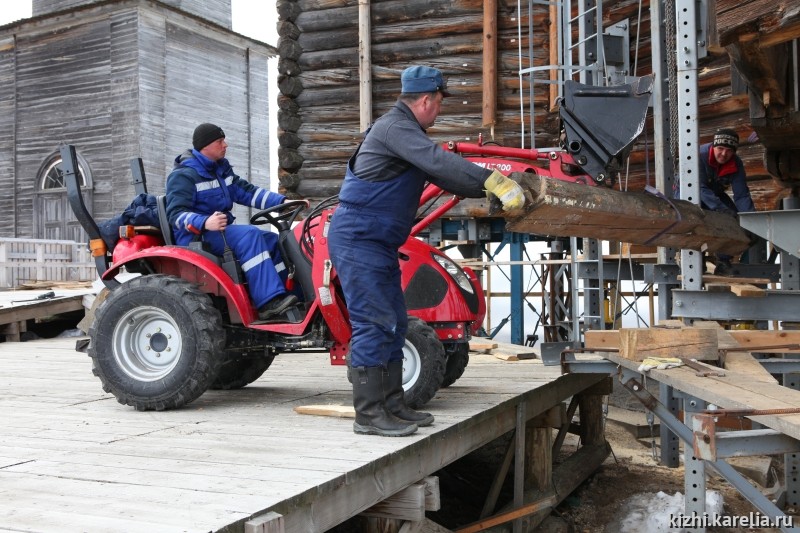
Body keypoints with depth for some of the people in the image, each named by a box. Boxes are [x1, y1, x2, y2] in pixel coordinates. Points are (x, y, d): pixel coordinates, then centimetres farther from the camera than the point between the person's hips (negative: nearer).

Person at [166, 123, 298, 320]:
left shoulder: (221, 169, 16)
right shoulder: (183, 175, -10)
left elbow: (246, 191, 13)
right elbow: (177, 214, -19)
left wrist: (282, 201, 0)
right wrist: (204, 223, -39)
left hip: (221, 231, 9)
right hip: (196, 237, -9)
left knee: (273, 241, -4)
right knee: (249, 236, -31)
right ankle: (269, 303, -38)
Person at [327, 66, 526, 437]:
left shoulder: (407, 131, 19)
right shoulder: (394, 127, -14)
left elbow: (441, 175, 21)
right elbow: (440, 162, -28)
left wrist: (488, 189, 15)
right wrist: (495, 182, -30)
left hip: (378, 243, 11)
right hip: (358, 239, -11)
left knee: (393, 323, 11)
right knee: (373, 323, -11)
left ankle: (392, 405, 18)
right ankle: (369, 414, -6)